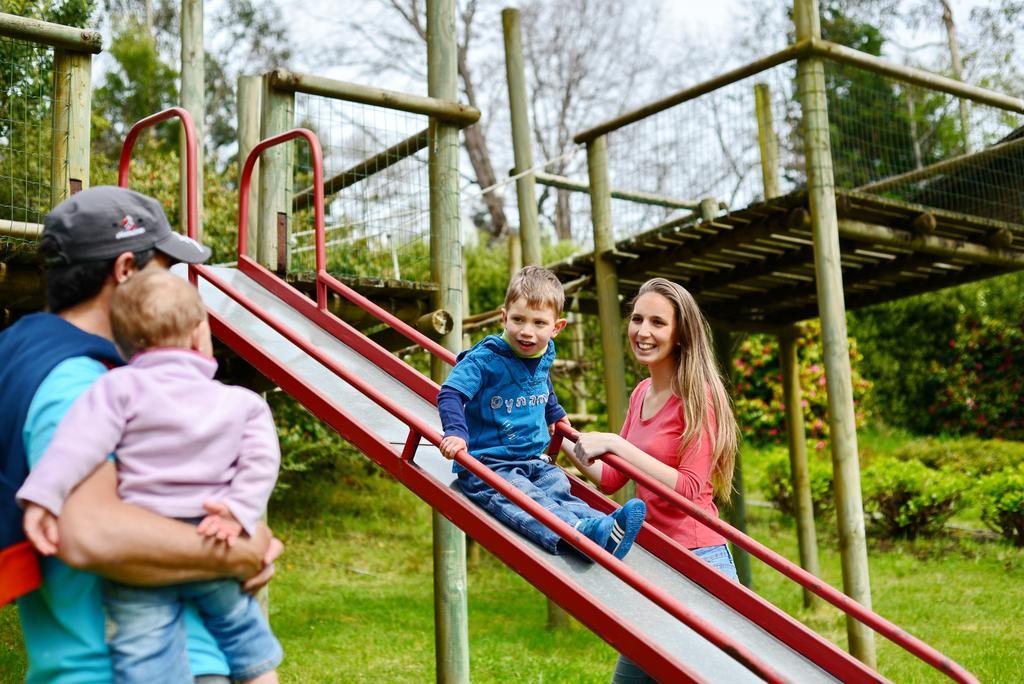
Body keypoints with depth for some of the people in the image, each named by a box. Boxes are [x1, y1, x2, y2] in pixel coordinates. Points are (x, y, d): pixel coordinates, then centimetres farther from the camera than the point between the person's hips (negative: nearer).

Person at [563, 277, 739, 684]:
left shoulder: (697, 395, -11)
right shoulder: (641, 393, 11)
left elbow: (689, 490, -20)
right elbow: (611, 480, 17)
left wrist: (616, 445, -23)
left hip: (696, 562, -8)